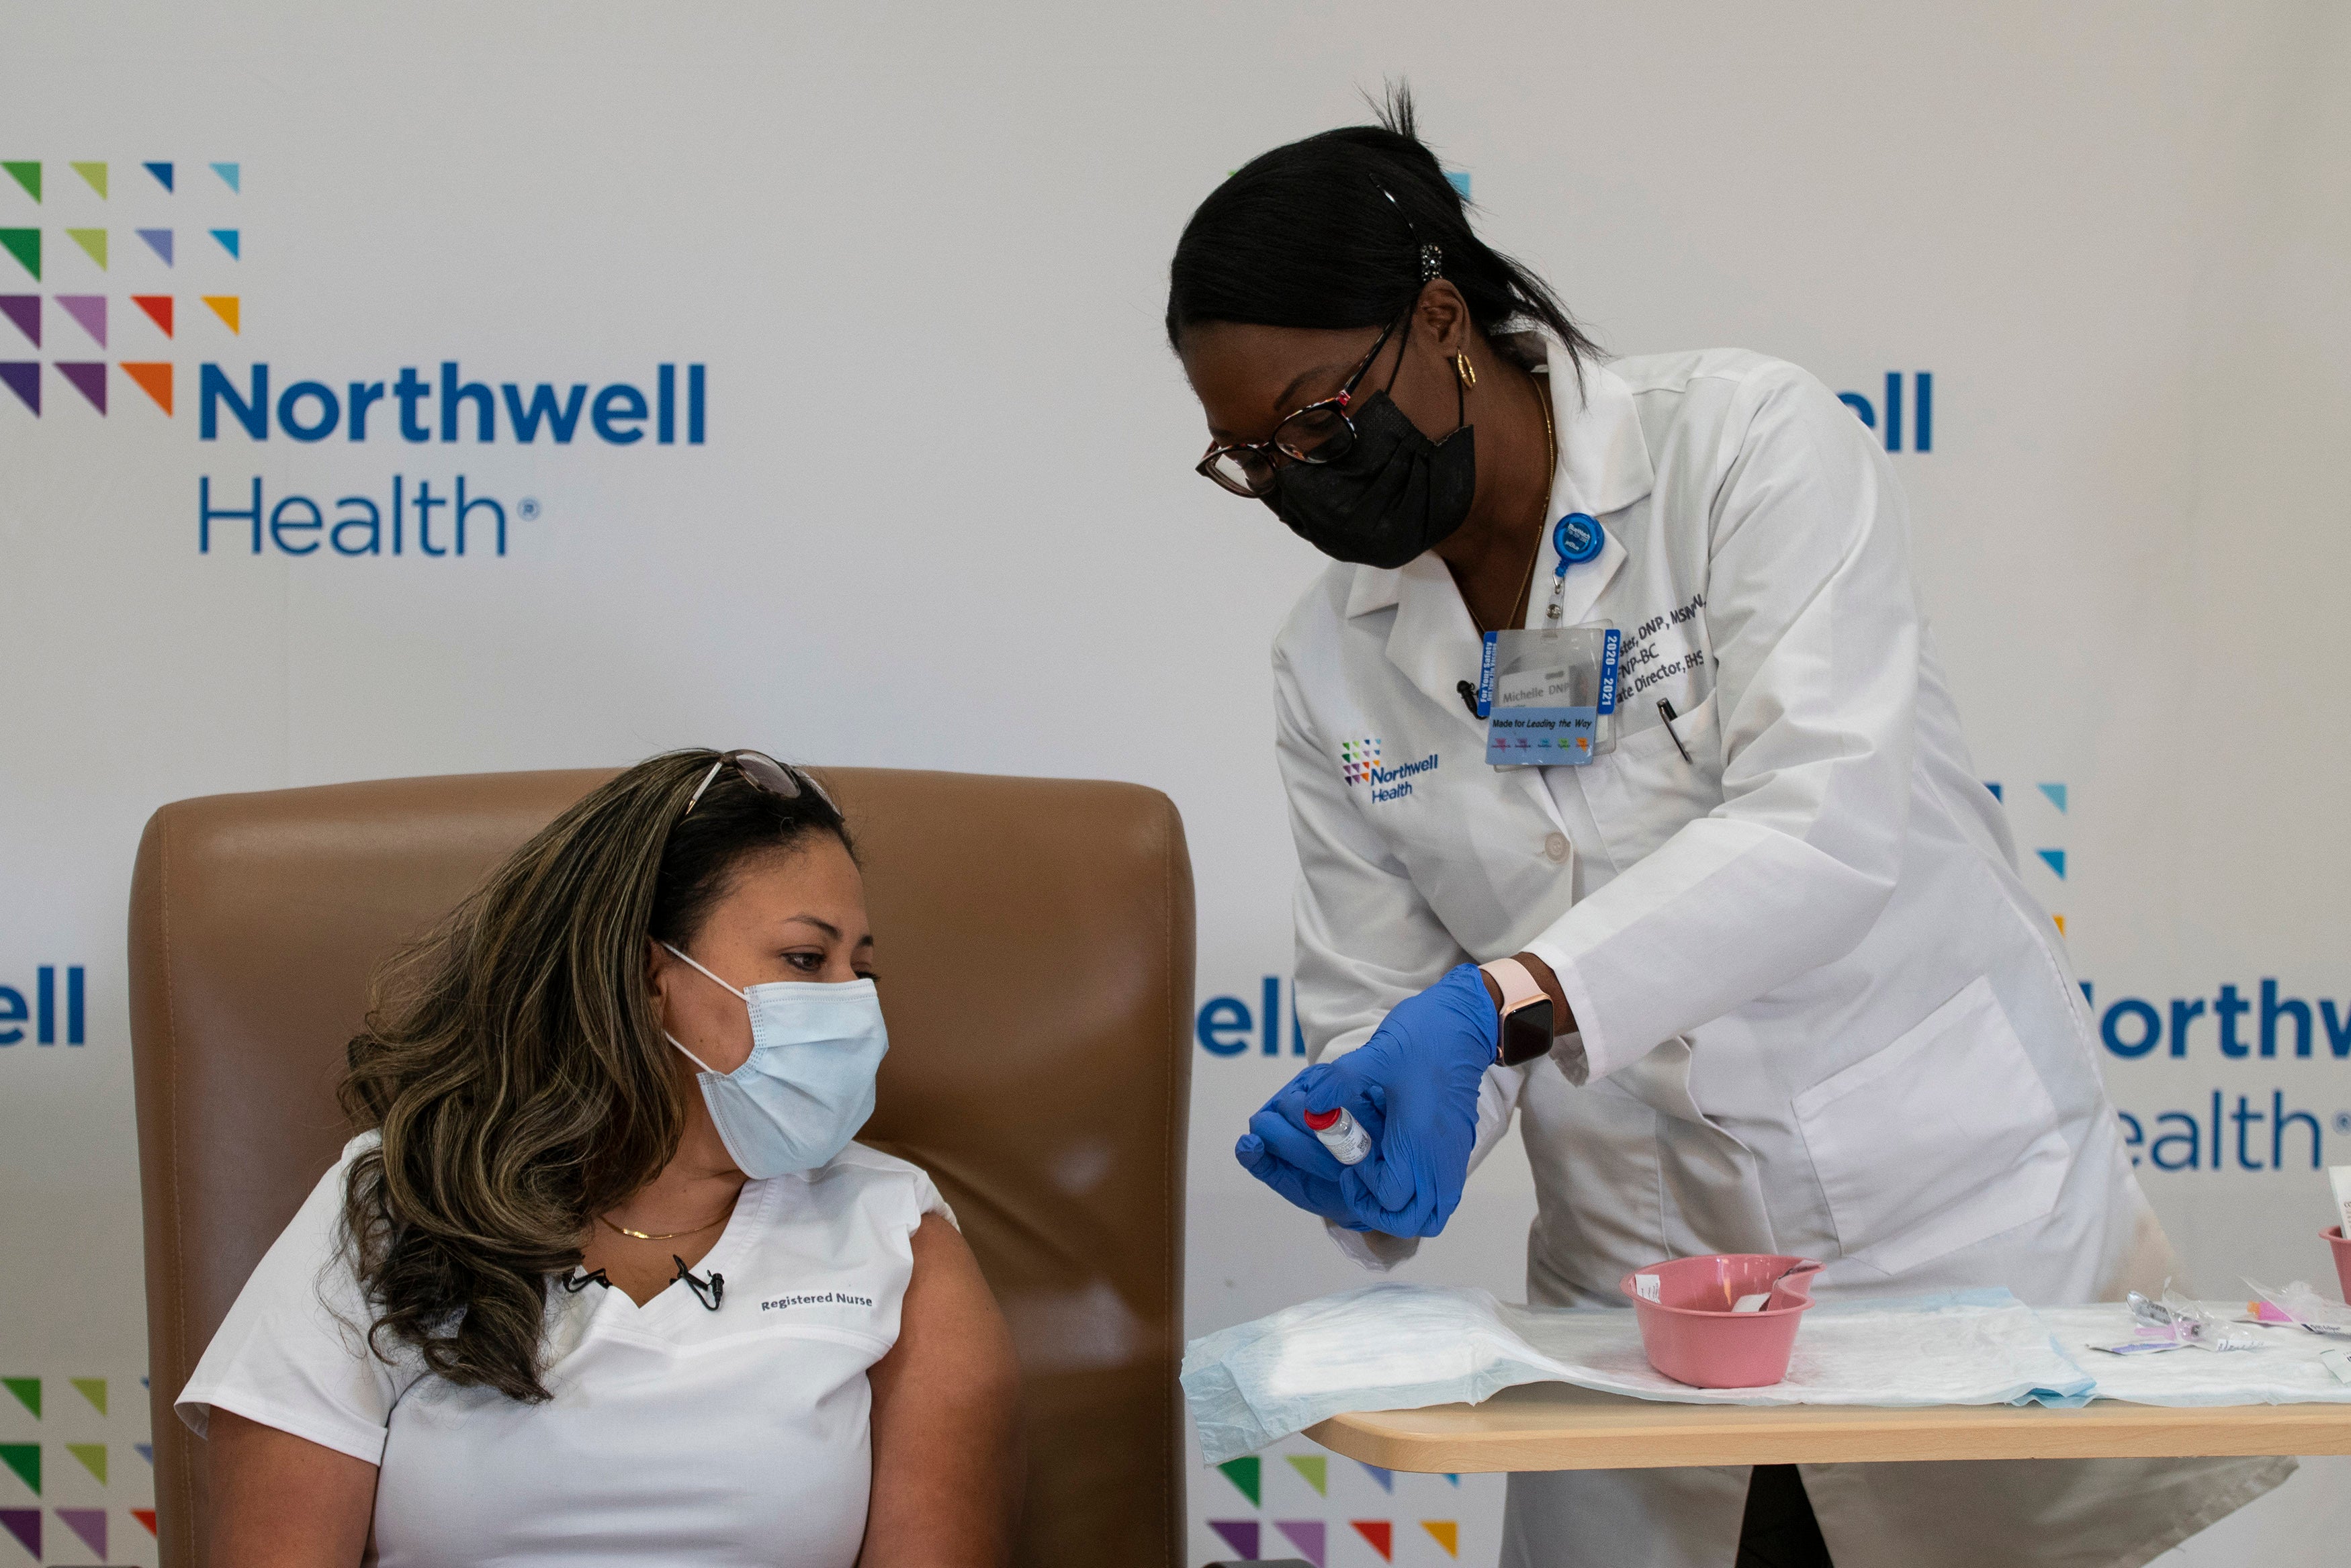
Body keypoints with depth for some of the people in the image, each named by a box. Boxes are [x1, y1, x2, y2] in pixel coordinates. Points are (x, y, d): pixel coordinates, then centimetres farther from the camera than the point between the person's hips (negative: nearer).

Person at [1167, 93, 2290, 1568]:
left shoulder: (1752, 441, -11)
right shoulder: (1332, 667, 5)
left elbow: (1826, 824, -24)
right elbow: (1378, 1008, 6)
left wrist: (1499, 1003, -35)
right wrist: (1368, 1153, -19)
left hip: (1963, 1229, -4)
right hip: (1640, 1306, 4)